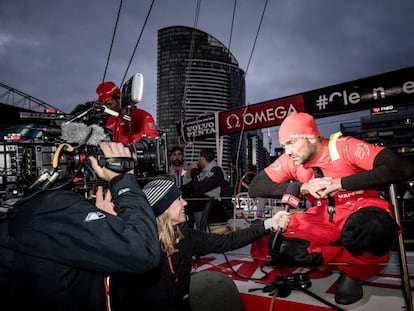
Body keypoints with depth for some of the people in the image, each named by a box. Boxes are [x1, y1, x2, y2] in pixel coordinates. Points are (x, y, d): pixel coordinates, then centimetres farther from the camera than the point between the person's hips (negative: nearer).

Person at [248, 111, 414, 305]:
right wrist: (302, 187, -20)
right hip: (322, 219, 4)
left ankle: (356, 272, -6)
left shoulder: (345, 146, -15)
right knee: (273, 247, -22)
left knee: (370, 227, -40)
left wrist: (342, 183, -26)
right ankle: (351, 257, -7)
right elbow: (255, 187, -8)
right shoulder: (289, 160, -4)